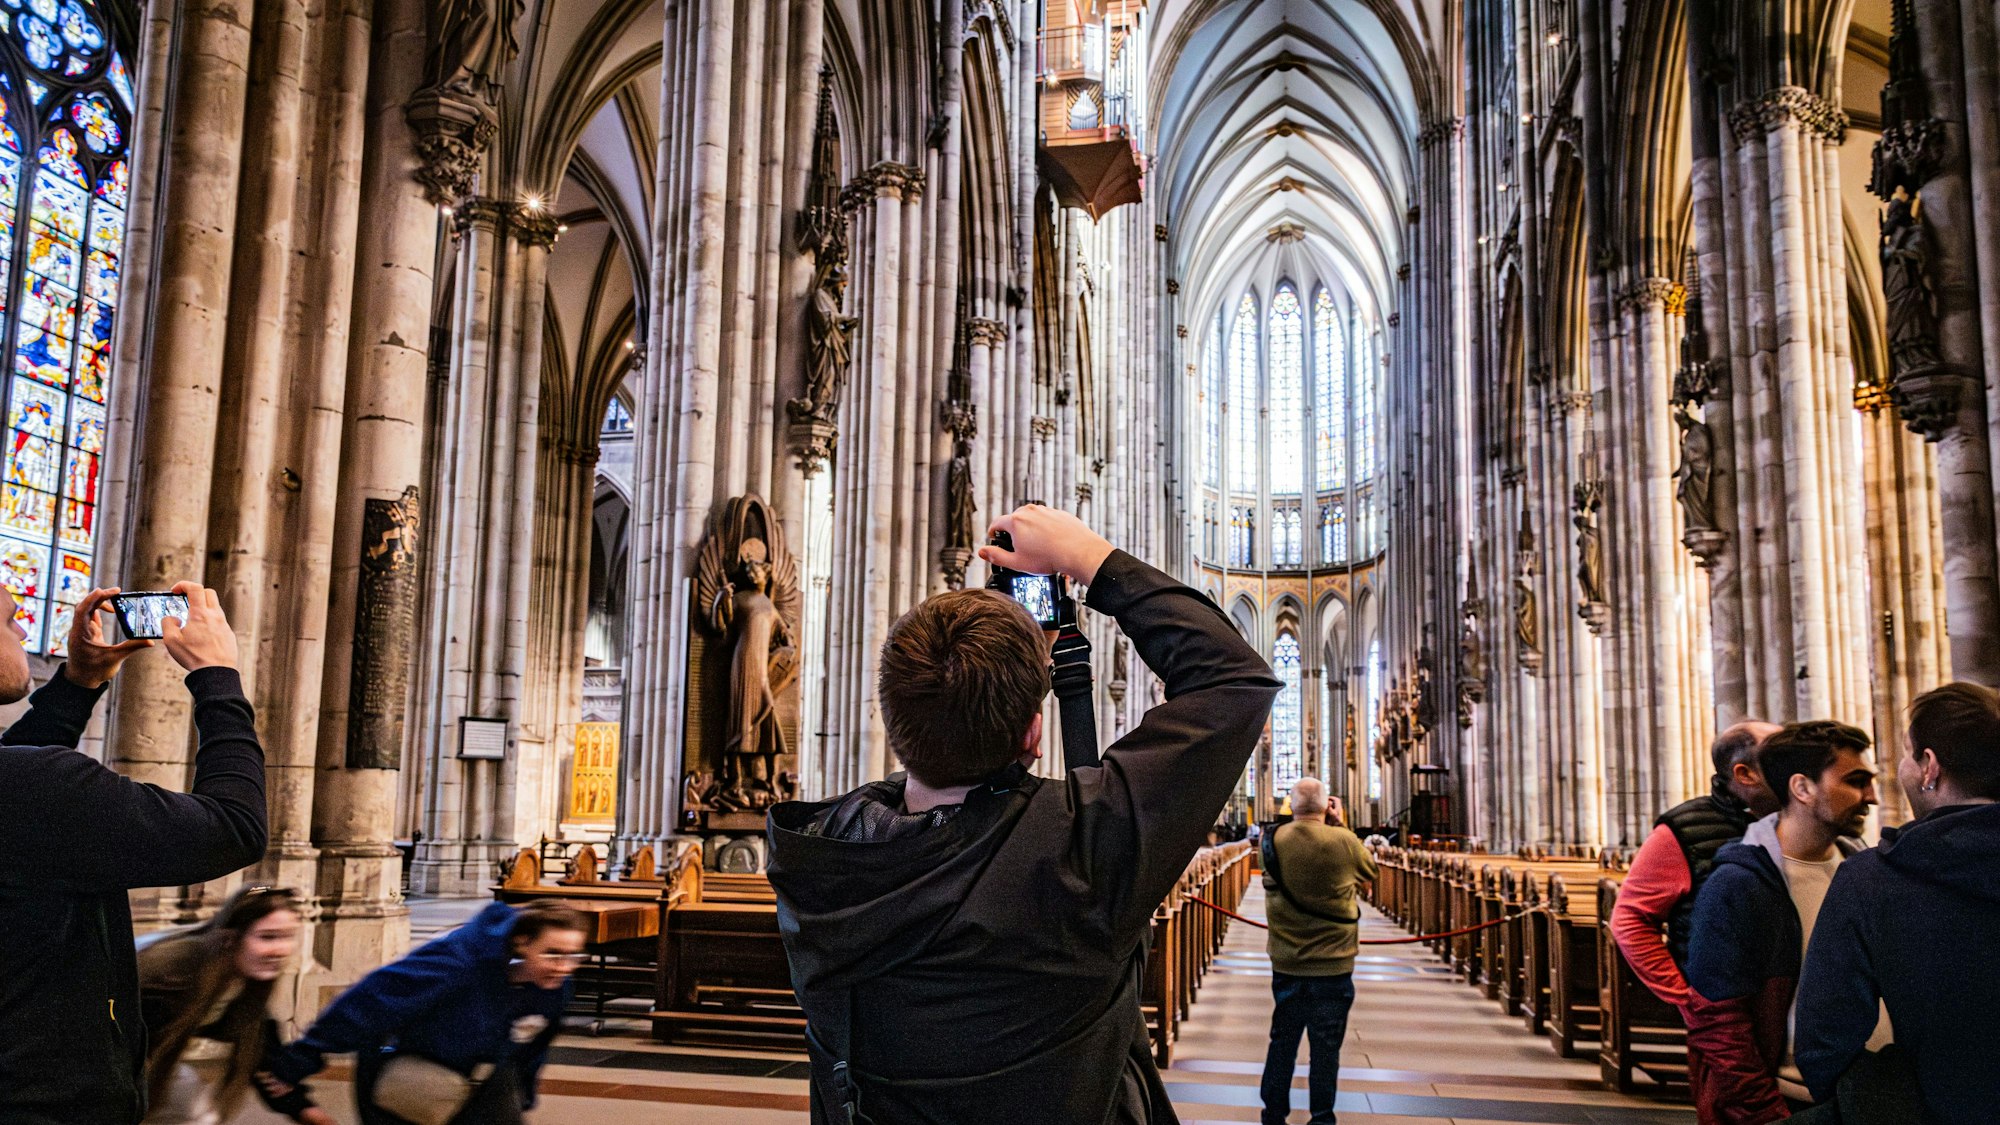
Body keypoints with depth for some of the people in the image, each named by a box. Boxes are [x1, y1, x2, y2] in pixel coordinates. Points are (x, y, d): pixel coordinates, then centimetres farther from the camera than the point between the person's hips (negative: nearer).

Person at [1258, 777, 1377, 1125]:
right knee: (1326, 1046, 8)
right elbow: (1368, 879, 4)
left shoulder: (1274, 842, -7)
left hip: (1285, 963, 3)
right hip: (1333, 965, -3)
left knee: (1282, 1042, 14)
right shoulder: (1345, 841, -15)